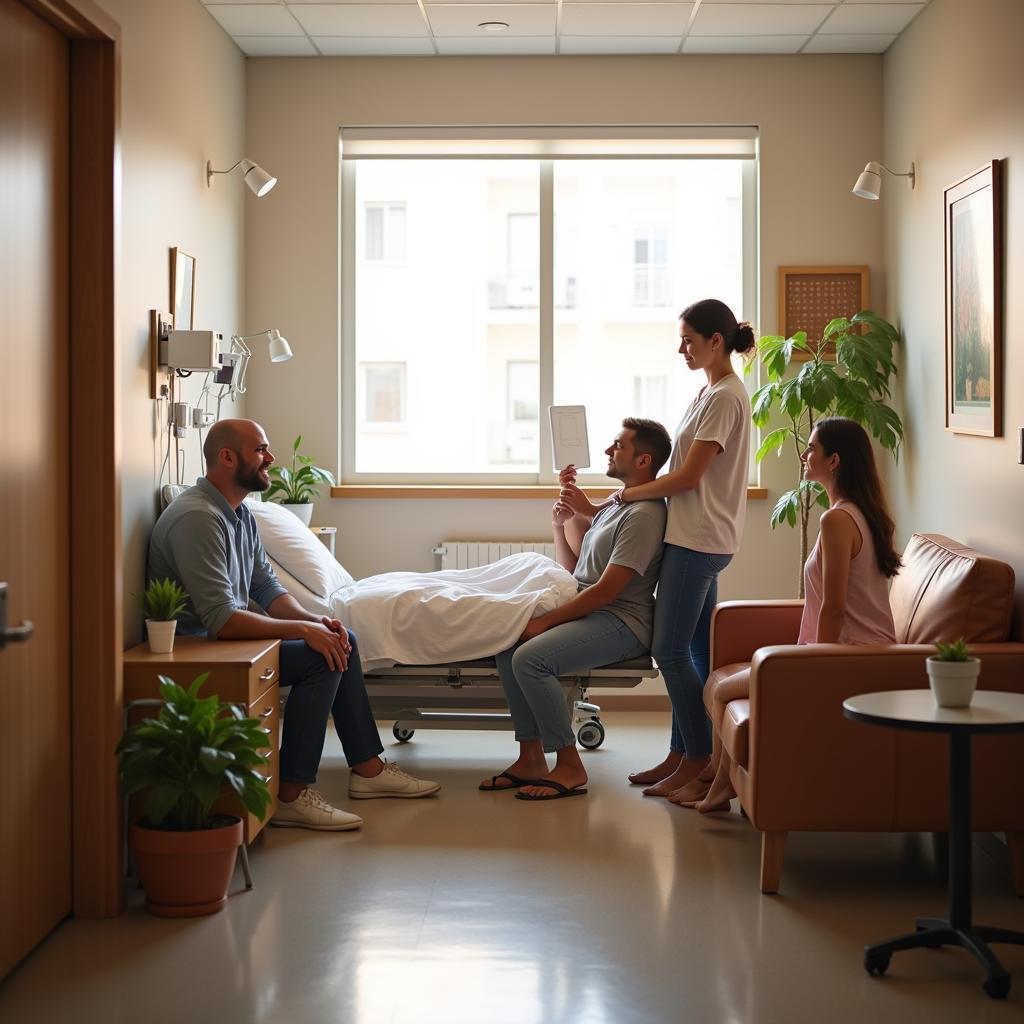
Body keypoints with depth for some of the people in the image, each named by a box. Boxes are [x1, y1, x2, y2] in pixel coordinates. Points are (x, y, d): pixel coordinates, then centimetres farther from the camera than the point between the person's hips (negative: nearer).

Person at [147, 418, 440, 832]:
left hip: (229, 634, 11)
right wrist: (303, 630, -24)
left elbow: (267, 588, 12)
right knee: (320, 658, -21)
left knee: (340, 640, 9)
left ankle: (368, 768, 15)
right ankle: (291, 797, -16)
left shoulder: (239, 513, 9)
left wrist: (315, 620, -7)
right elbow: (221, 620, -30)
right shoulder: (197, 518, -24)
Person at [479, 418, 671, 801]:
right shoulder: (616, 504, 17)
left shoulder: (644, 515, -15)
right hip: (588, 612, 10)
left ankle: (569, 767, -16)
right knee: (508, 647, -6)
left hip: (620, 622, -10)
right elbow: (574, 570, 21)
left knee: (530, 657, -26)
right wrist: (560, 526, 4)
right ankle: (531, 759, -5)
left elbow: (605, 590, -21)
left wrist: (545, 621, -18)